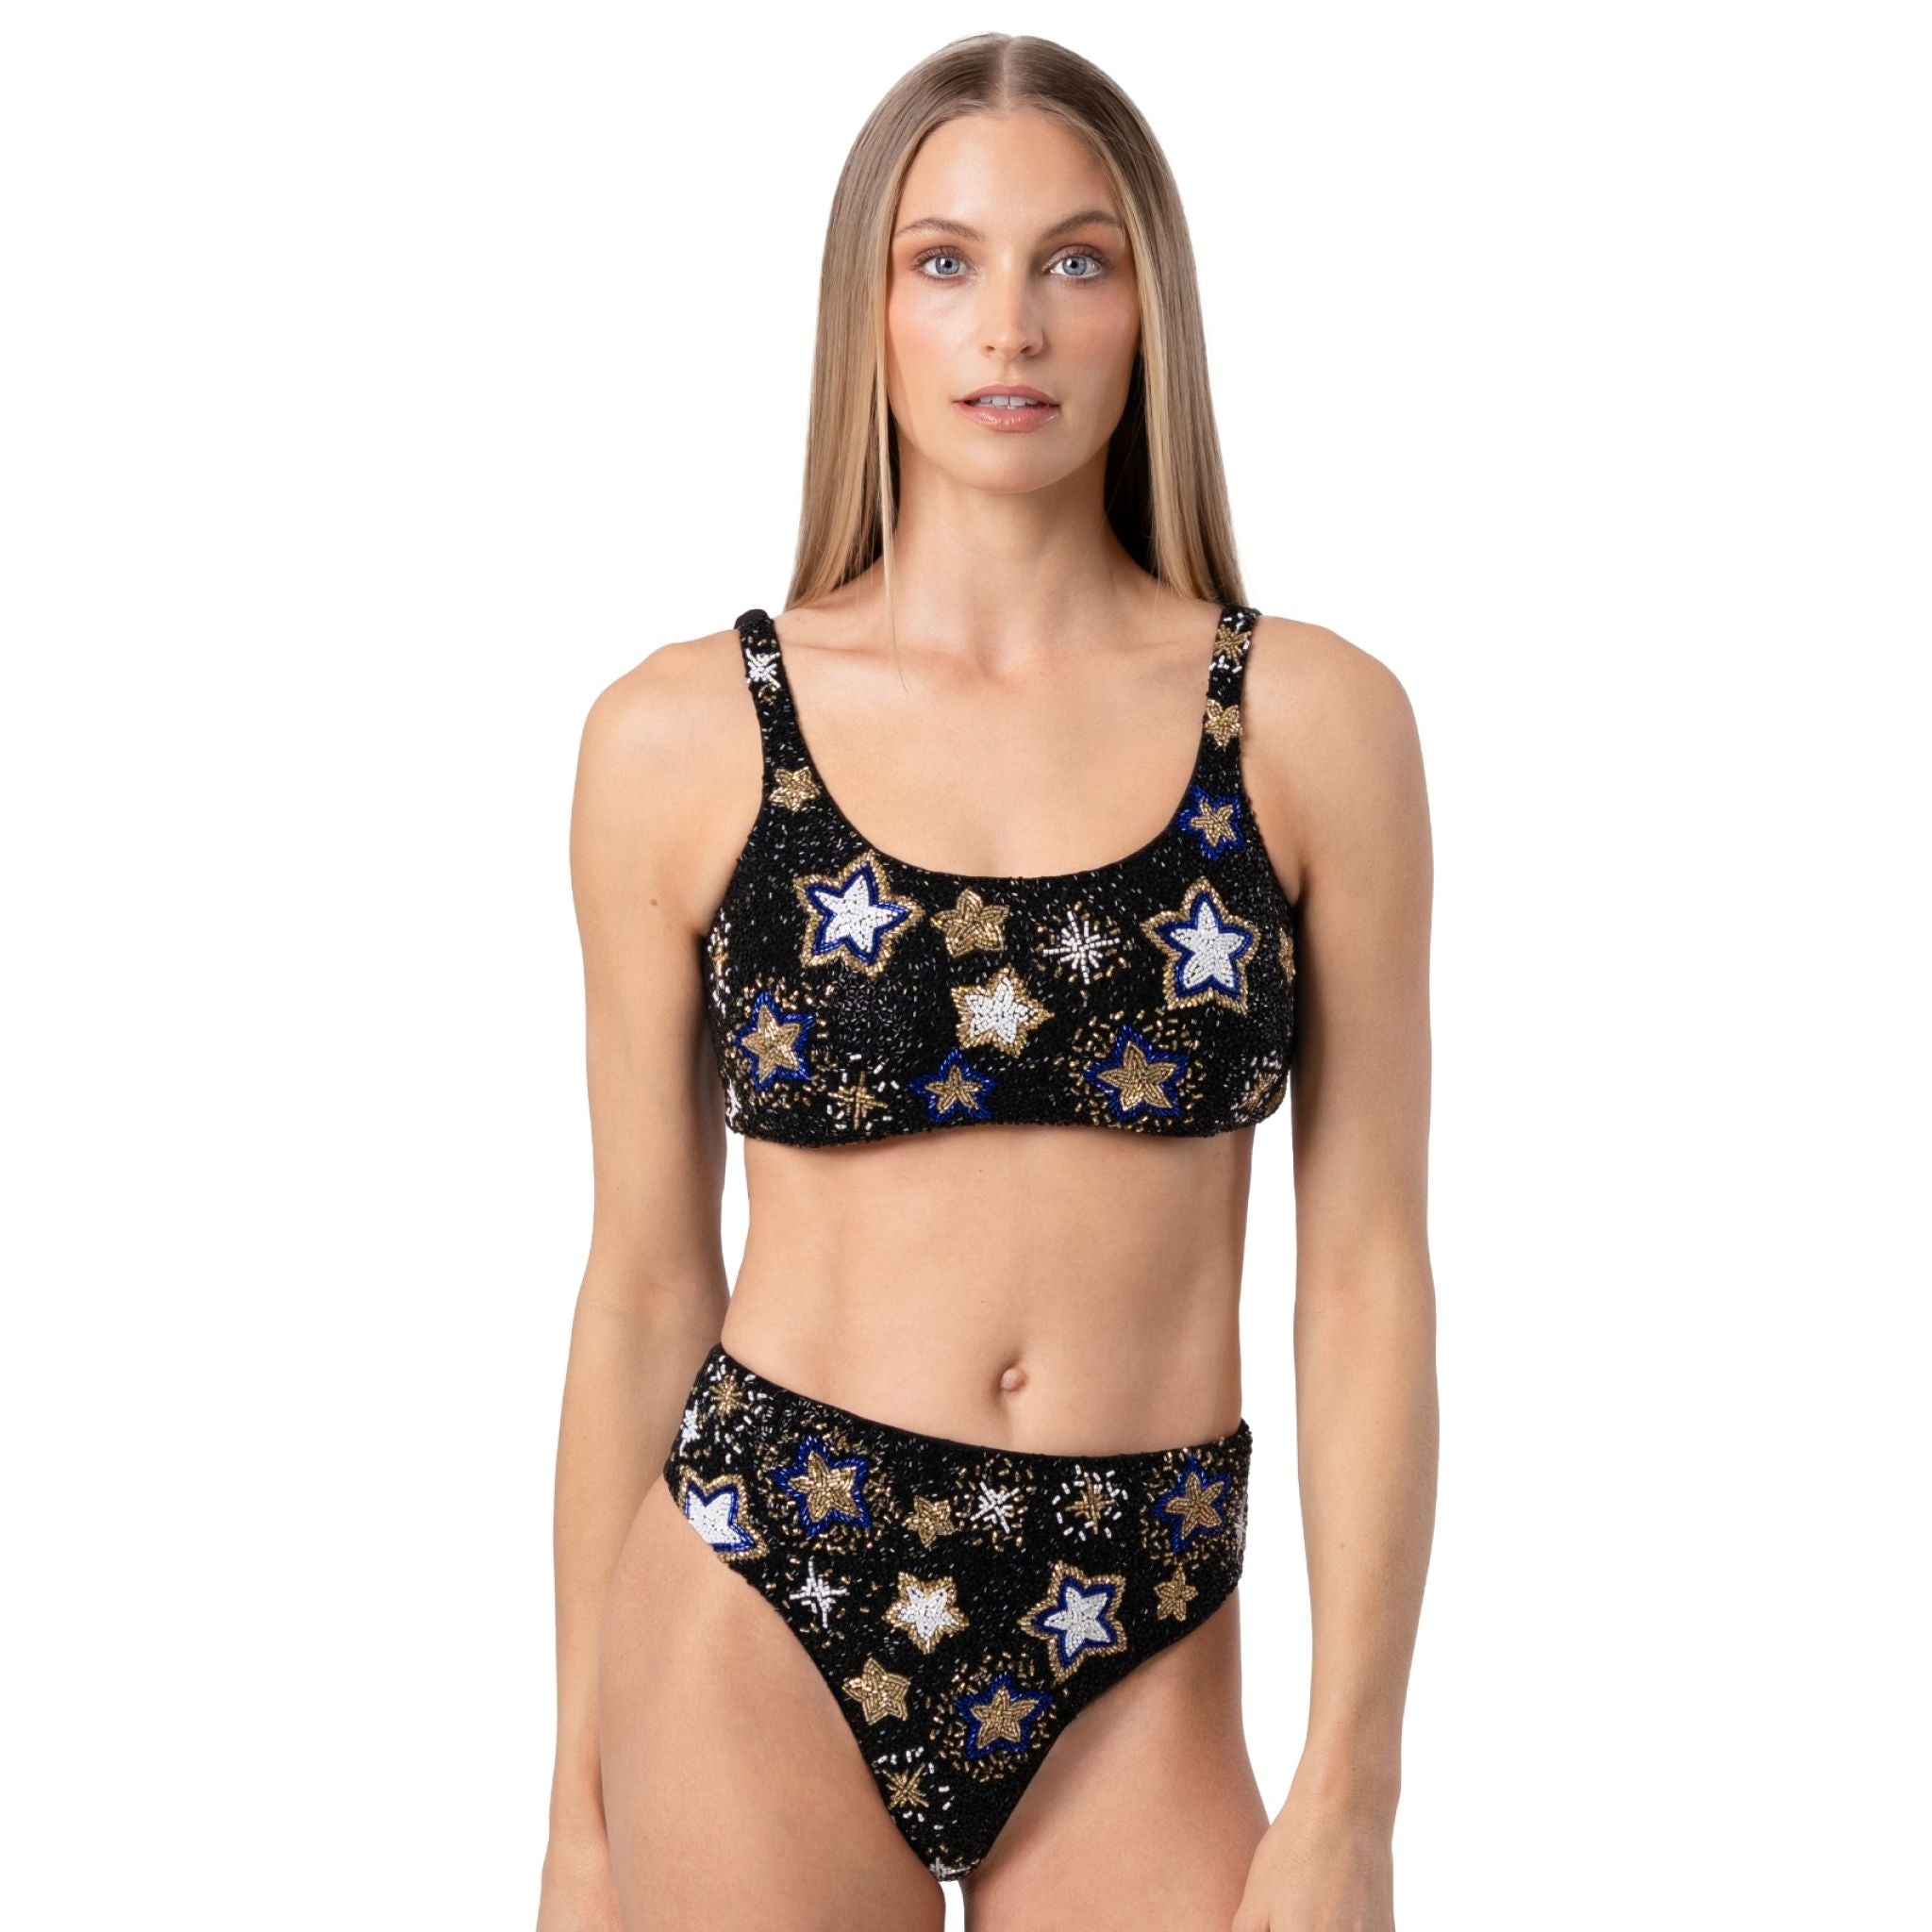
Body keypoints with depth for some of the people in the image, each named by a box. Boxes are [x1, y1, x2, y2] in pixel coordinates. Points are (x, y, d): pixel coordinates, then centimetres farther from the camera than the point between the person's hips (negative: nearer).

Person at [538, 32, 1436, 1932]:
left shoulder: (1314, 722, -1)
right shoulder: (679, 738, -2)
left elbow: (1367, 1275, -1)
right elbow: (642, 1284, 3)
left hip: (1137, 1672, 1)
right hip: (763, 1627, 0)